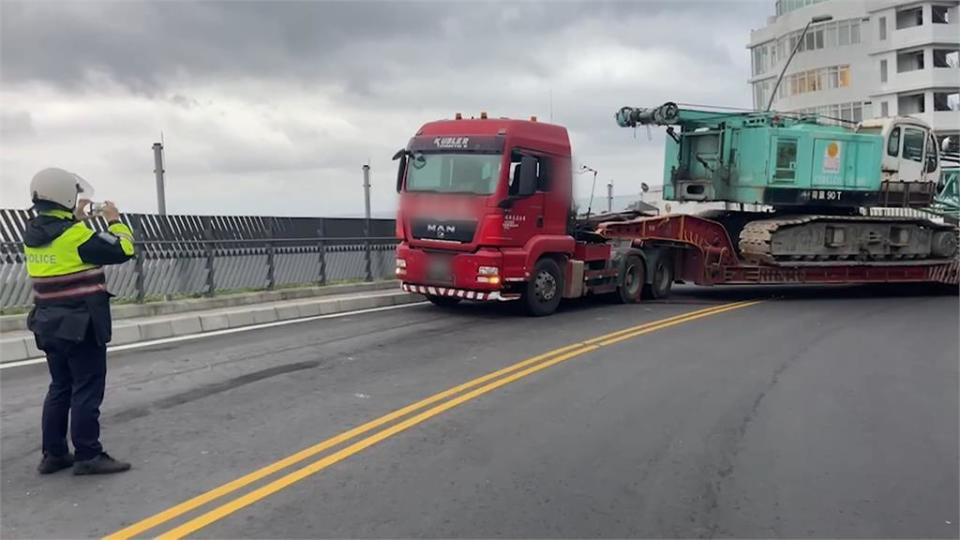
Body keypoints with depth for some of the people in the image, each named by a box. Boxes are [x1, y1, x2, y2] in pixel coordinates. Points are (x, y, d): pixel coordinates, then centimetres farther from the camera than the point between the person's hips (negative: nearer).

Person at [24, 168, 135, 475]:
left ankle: (54, 454, 21)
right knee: (87, 389, -1)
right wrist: (115, 220, 1)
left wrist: (78, 219, 19)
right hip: (82, 324, -8)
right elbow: (122, 250, -14)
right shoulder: (75, 233, -18)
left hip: (49, 323, 8)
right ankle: (88, 456, 3)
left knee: (60, 387, 16)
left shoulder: (33, 235, 6)